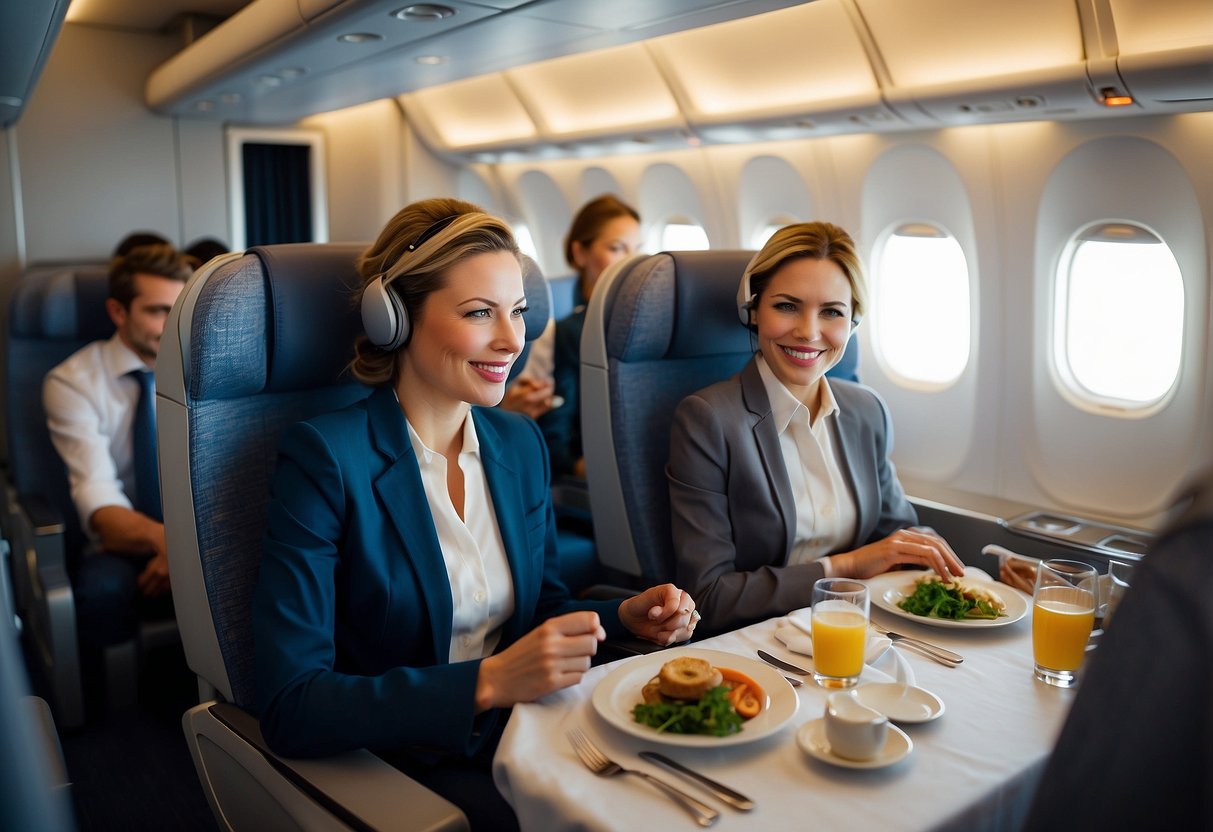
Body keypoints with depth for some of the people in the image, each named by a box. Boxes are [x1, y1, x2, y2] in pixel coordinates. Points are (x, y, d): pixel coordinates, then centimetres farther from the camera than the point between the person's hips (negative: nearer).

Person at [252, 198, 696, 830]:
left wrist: (626, 616, -5)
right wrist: (489, 682, -27)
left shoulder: (521, 442, 4)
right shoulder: (324, 458, -15)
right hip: (398, 769, -5)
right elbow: (289, 709, -19)